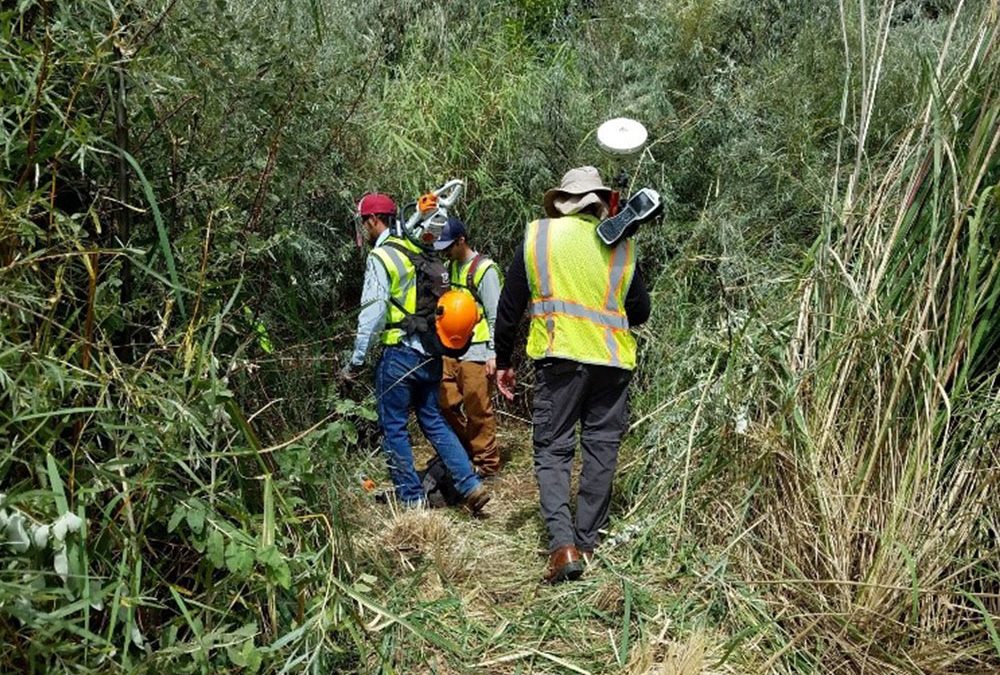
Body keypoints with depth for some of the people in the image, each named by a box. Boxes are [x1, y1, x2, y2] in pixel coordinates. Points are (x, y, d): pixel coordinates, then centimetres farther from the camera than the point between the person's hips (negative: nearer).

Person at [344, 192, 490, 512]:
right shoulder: (416, 251, 11)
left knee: (393, 427, 6)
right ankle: (471, 485, 7)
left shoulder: (380, 257, -9)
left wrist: (357, 359, -11)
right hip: (431, 352, 7)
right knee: (433, 420, 15)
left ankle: (412, 498, 12)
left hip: (400, 353, -7)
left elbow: (373, 312, -16)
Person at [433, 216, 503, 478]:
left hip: (475, 352, -7)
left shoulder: (484, 269, -9)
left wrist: (493, 354, -14)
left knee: (478, 410, -1)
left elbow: (495, 316, -11)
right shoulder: (451, 267, 13)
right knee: (445, 403, 9)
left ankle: (487, 464, 12)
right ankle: (466, 448, 28)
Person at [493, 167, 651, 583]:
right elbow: (640, 311, 14)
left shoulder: (537, 236, 4)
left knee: (552, 449, 5)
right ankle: (587, 542, 19)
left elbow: (509, 306, 6)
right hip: (612, 361, 2)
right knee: (601, 450, 12)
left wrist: (502, 361, 15)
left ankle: (563, 545, -9)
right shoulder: (620, 246, 7)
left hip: (560, 359, -2)